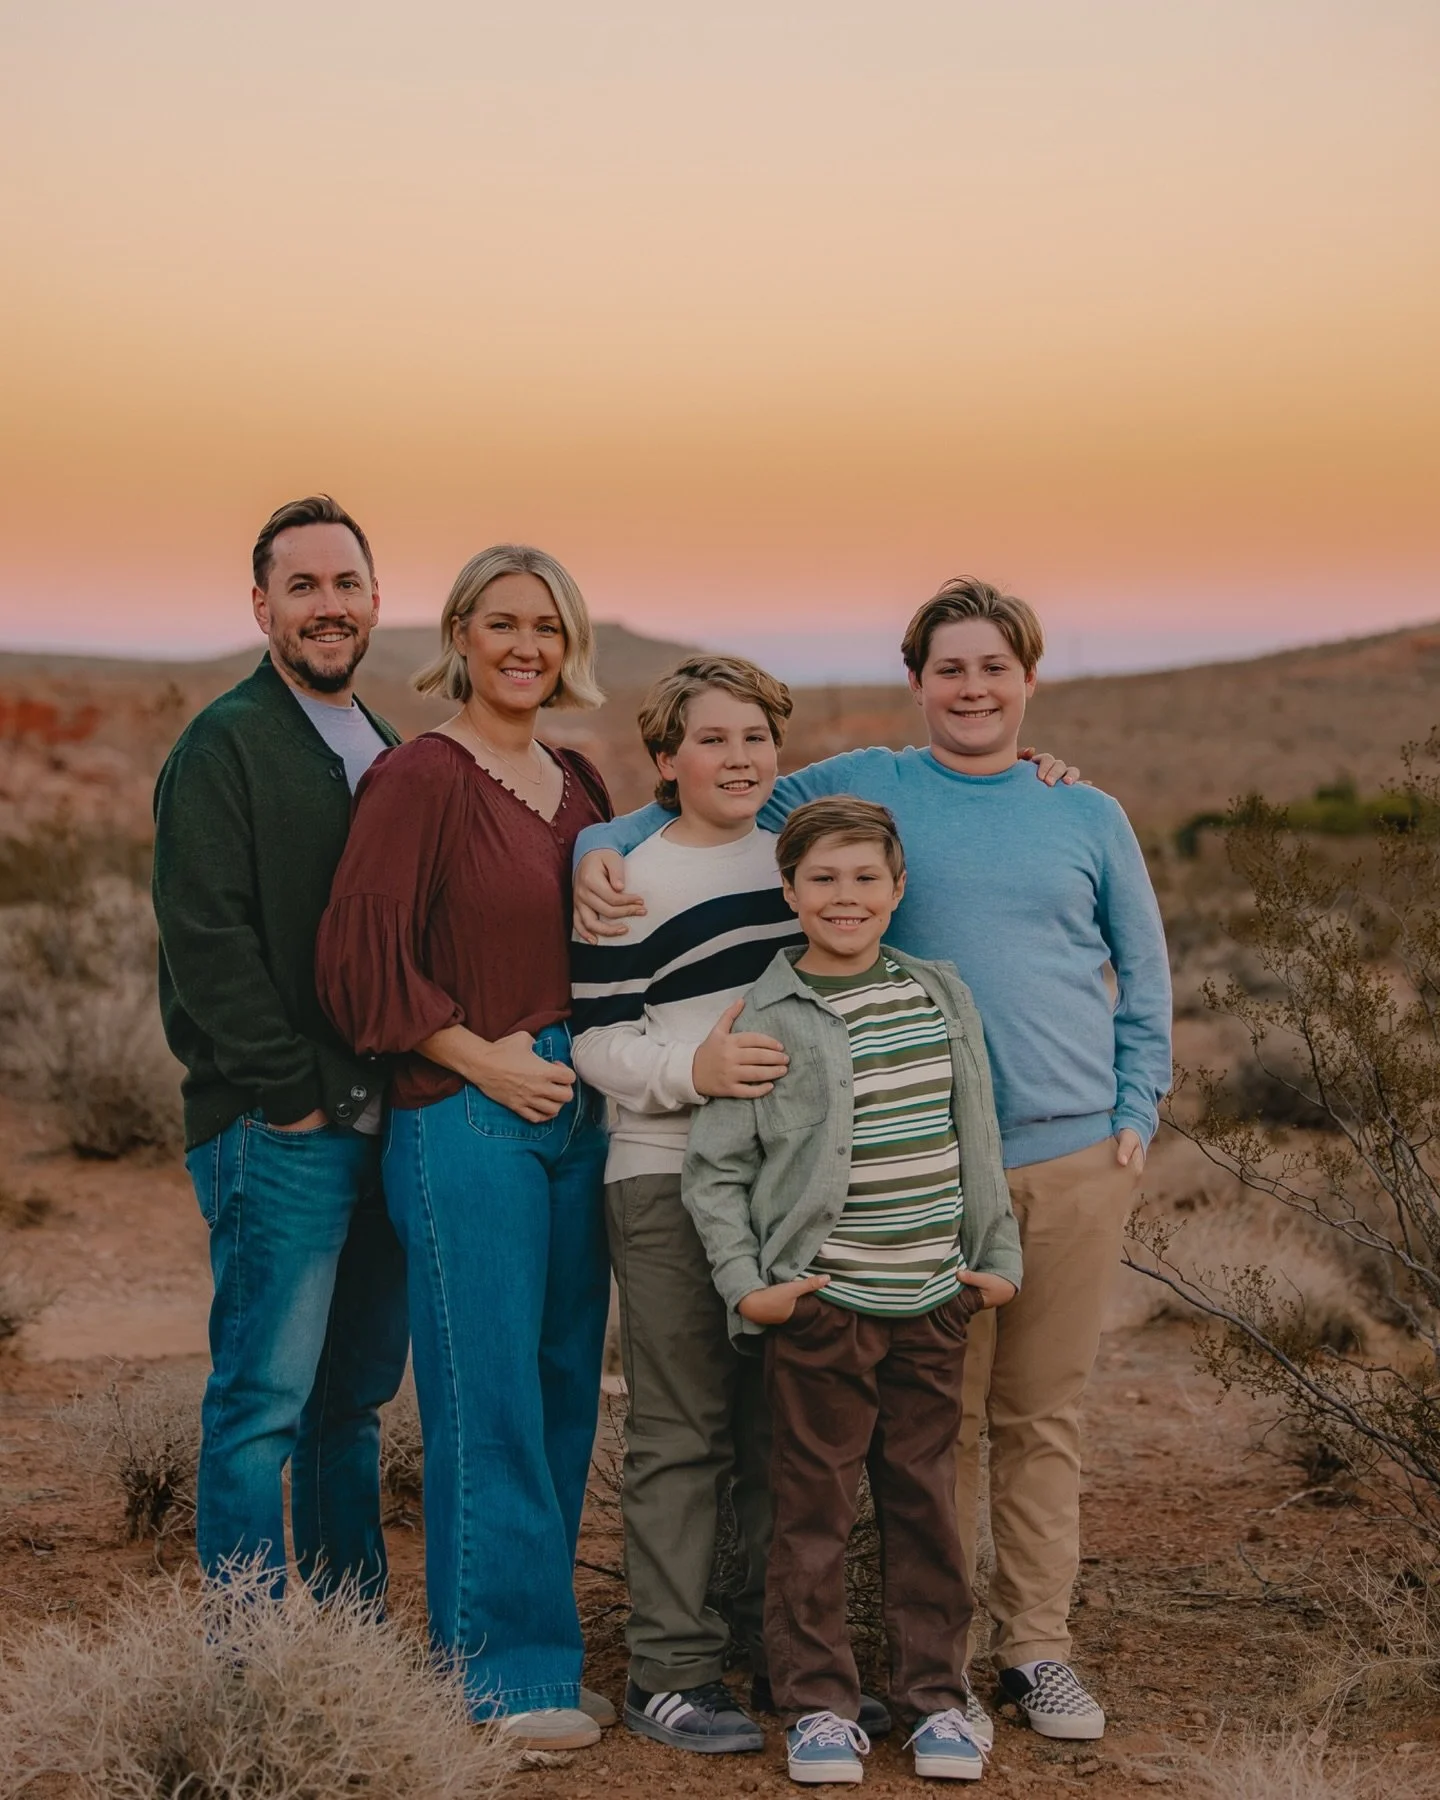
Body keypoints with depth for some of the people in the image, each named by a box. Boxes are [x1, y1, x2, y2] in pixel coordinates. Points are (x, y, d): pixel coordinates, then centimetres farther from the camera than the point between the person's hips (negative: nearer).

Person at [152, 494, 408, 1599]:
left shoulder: (383, 751, 17)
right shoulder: (224, 746, -7)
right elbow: (207, 942, -15)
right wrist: (293, 1093, -14)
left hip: (382, 1124, 7)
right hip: (277, 1132, -7)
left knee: (357, 1394, 14)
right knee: (263, 1402, -3)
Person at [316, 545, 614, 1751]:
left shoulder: (577, 784, 14)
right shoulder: (419, 777, -8)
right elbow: (362, 953, -14)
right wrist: (480, 1059, -13)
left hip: (574, 1114, 7)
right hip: (465, 1118, -7)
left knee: (562, 1390, 12)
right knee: (488, 1399, -2)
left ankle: (539, 1654, 23)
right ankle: (499, 1672, 9)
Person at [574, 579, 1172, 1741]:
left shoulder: (1087, 815, 9)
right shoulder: (865, 787, 3)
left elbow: (1145, 975, 15)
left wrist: (1136, 1113, 6)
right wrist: (603, 849, -10)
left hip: (1077, 1160, 2)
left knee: (1044, 1417, 9)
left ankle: (1038, 1647, 20)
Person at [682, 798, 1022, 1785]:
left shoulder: (944, 998, 8)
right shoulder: (768, 1022, -5)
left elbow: (978, 1144, 15)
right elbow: (713, 1168, -2)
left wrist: (998, 1256, 11)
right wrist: (746, 1286, -8)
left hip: (933, 1304, 4)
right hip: (821, 1304, -3)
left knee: (927, 1499, 11)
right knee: (815, 1505, 4)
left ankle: (937, 1694, 22)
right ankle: (820, 1702, 16)